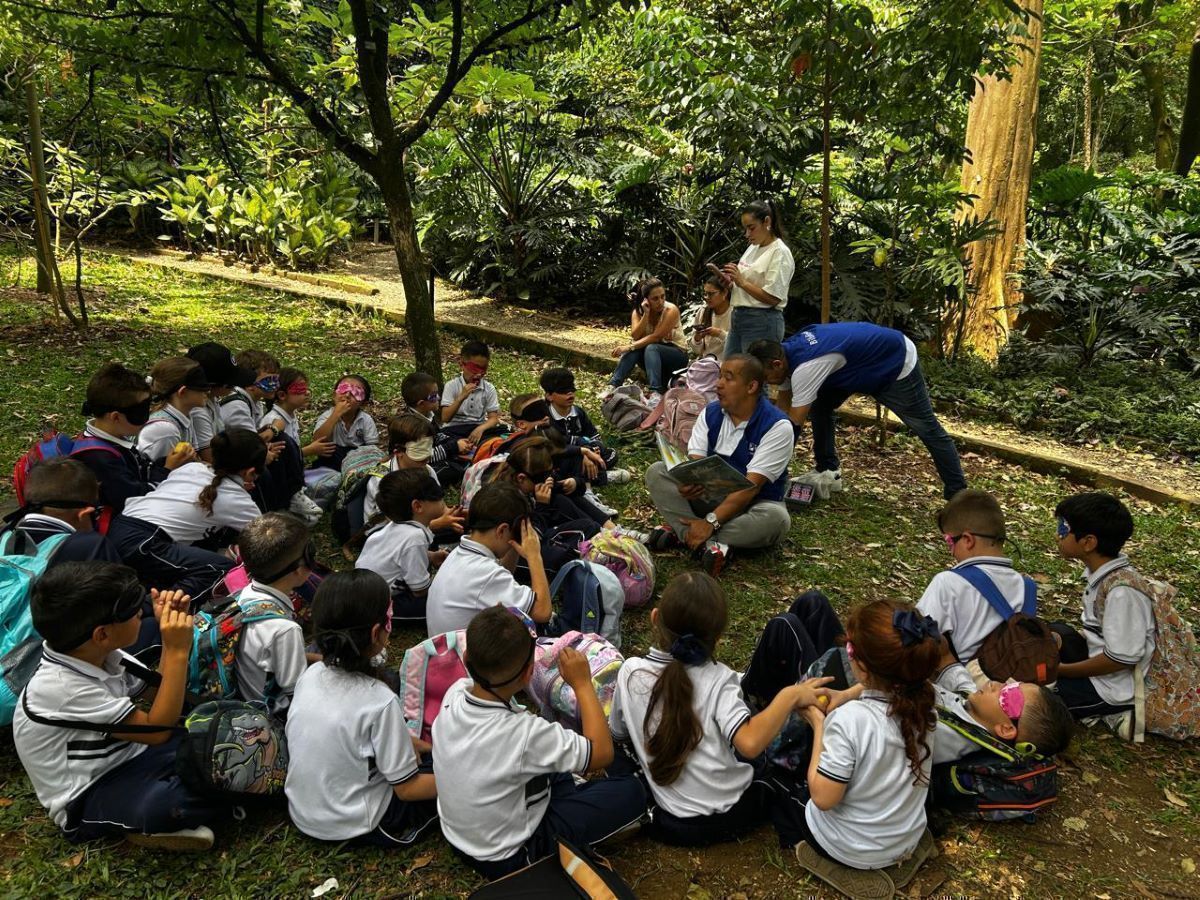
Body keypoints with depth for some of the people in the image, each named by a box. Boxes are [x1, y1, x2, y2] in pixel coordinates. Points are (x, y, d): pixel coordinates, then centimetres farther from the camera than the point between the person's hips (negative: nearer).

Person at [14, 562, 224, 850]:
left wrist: (171, 636, -5)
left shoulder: (100, 654, -5)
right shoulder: (63, 688, -28)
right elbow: (156, 729, -25)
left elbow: (154, 695, 10)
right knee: (174, 804, -37)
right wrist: (178, 652, -27)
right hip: (88, 798, -7)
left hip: (126, 756, 8)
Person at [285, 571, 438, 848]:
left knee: (399, 747, 24)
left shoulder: (310, 674, -10)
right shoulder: (379, 701, -29)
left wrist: (412, 743, 11)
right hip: (351, 827, -6)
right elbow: (407, 789, -19)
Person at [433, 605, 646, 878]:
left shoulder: (454, 693, -19)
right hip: (508, 858, -6)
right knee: (631, 791, -2)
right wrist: (582, 684, -16)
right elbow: (602, 753, -21)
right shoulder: (525, 733, -37)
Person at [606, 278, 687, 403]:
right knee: (635, 349, -28)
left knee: (651, 348, -34)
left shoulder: (671, 310, -20)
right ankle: (613, 386, -32)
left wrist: (629, 347, -33)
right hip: (653, 356, 4)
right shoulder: (638, 311, -5)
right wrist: (646, 314, -28)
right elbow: (635, 337, -20)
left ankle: (656, 393, -47)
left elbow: (656, 337, -27)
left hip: (677, 355, -4)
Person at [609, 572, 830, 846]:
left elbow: (617, 733, 4)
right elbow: (750, 743, -35)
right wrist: (789, 696, -24)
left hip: (673, 825, 1)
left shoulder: (631, 672, -12)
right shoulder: (718, 680, -20)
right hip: (735, 814, 0)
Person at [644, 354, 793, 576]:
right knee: (656, 472, -14)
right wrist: (687, 482, -34)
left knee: (777, 518, -37)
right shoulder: (711, 413, -2)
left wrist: (711, 522, -34)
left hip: (752, 505, -4)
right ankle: (708, 543, -32)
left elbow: (751, 486, -26)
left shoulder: (777, 426, -19)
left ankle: (682, 532, -28)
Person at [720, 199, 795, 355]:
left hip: (762, 322, -8)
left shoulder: (780, 252, -9)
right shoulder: (753, 247, 14)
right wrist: (728, 281, -1)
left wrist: (742, 282, -16)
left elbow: (772, 298, -16)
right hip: (738, 317, 8)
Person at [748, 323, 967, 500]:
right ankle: (827, 472, 8)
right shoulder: (787, 351, -7)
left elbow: (794, 422, -32)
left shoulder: (805, 367, -35)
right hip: (868, 361, 9)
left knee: (928, 429, -1)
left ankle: (958, 494, 9)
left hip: (897, 362, -9)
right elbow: (783, 405, 3)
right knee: (820, 404, 3)